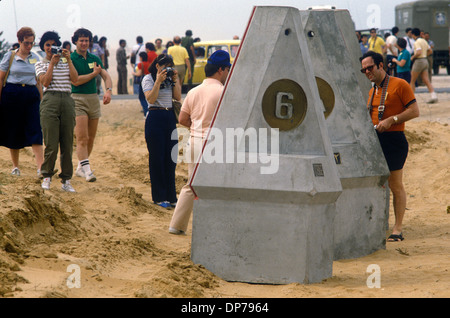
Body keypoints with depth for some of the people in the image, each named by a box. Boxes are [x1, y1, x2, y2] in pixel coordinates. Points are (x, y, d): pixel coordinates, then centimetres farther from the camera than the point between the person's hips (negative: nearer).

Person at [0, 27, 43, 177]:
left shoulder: (35, 58, 10)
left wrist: (42, 100, 11)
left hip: (31, 95, 2)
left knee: (35, 130, -10)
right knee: (13, 131, 5)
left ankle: (40, 167, -17)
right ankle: (15, 166, 19)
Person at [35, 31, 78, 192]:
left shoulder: (65, 62, 18)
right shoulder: (41, 64, 10)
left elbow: (75, 79, 2)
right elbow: (45, 82, -7)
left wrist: (68, 60, -1)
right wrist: (52, 63, -8)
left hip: (67, 101, 3)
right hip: (50, 100, -3)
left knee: (67, 142, 1)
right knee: (51, 144, -8)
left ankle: (66, 180, 7)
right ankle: (47, 176, 9)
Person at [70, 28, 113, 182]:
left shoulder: (94, 59, 13)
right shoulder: (70, 59, -4)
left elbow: (106, 76, 7)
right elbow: (75, 81, -14)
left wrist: (108, 91, -13)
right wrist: (94, 73, -5)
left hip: (94, 98, 6)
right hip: (77, 99, -6)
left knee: (91, 138, 9)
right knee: (82, 138, -12)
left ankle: (80, 168, 22)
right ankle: (87, 170, -17)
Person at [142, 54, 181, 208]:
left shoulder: (170, 78, 13)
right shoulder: (148, 79, -3)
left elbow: (178, 97, 5)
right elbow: (151, 98, -16)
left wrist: (175, 80, -2)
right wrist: (158, 81, -21)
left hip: (170, 117, 5)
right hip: (155, 118, -5)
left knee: (170, 158, 6)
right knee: (157, 158, -1)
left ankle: (171, 197, 12)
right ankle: (159, 197, 5)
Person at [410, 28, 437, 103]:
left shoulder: (417, 42, -13)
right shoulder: (424, 41, 13)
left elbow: (419, 52, -25)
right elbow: (430, 51, 19)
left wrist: (413, 57, -11)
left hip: (419, 61, -8)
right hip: (425, 61, 8)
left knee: (412, 81, 4)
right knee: (426, 81, 1)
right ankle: (434, 96, -13)